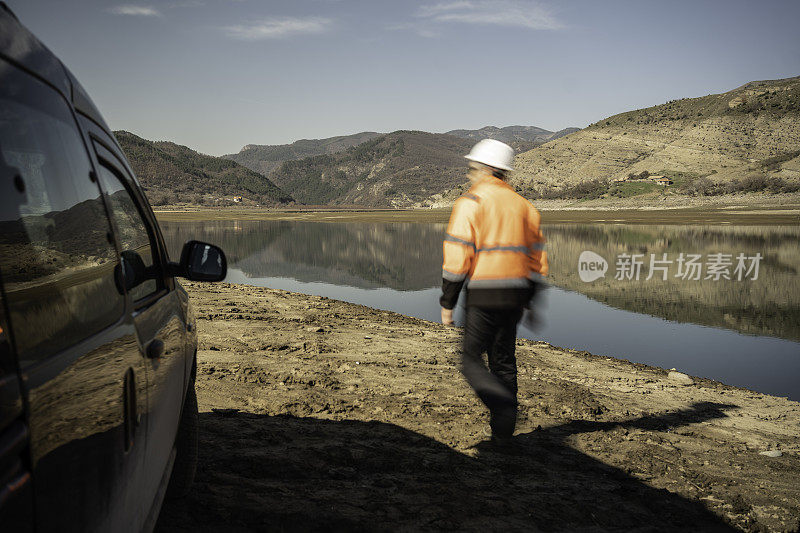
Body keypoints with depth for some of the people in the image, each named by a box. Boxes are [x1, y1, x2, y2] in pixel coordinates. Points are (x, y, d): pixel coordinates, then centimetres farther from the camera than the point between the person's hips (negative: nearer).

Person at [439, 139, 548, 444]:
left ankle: (504, 405, -18)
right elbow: (537, 258, 13)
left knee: (472, 360, 5)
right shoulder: (522, 205, 13)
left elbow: (457, 257, -13)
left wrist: (447, 304, -7)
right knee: (504, 362, 14)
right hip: (515, 295, 6)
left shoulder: (470, 203, -7)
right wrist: (527, 301, 20)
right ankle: (502, 431, 17)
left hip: (483, 296, -6)